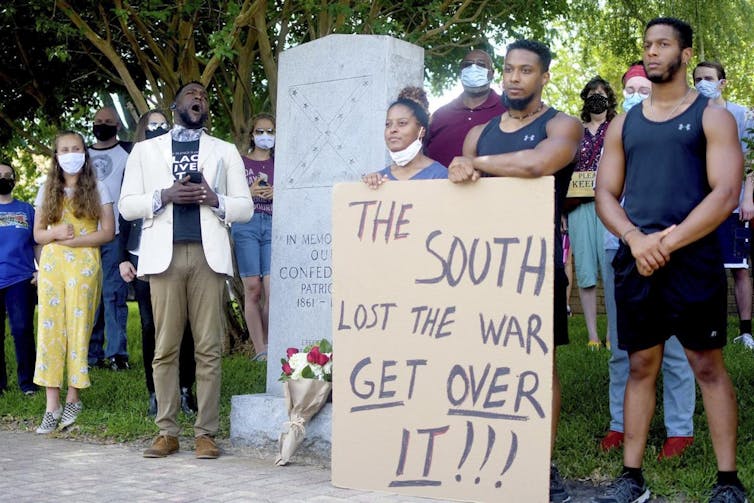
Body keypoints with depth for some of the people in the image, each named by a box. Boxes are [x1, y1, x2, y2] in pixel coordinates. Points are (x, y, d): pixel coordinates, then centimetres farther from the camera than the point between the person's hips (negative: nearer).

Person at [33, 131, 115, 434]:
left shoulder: (97, 190, 5)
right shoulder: (47, 192, 13)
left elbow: (108, 232, -2)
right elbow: (37, 234, 12)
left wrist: (73, 241, -11)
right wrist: (55, 233, -10)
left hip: (84, 265, -2)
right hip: (51, 264, 2)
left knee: (79, 328, -3)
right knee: (50, 329, -4)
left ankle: (73, 399, 6)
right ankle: (52, 406, -4)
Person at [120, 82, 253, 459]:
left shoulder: (225, 151, 18)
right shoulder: (145, 150, 18)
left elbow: (245, 208, 13)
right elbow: (126, 205, 11)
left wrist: (213, 198, -7)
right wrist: (164, 195, -7)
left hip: (208, 255, 0)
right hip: (165, 255, 0)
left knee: (208, 349, -4)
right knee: (165, 349, -2)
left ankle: (206, 433, 0)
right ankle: (167, 432, 5)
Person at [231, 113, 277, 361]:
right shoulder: (239, 162, 13)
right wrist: (249, 193, -8)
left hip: (274, 226, 1)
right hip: (246, 225, -1)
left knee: (273, 289, -12)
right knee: (252, 289, -6)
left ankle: (269, 344, 4)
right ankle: (259, 350, -3)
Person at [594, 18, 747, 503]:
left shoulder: (712, 117, 2)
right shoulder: (624, 124, 15)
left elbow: (725, 194, -8)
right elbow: (606, 195, 10)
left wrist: (669, 242, -14)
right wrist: (635, 238, -9)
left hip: (694, 259, -4)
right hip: (635, 260, 4)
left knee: (708, 365, -1)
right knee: (641, 366, 8)